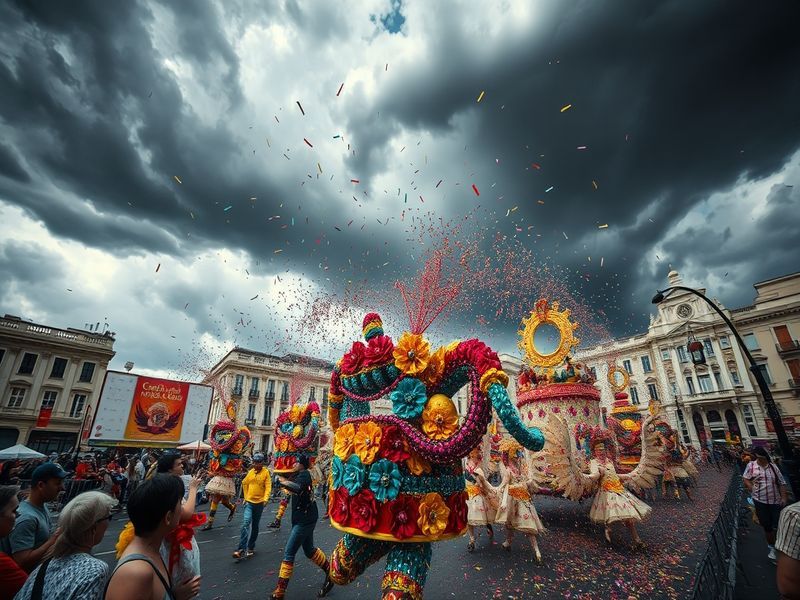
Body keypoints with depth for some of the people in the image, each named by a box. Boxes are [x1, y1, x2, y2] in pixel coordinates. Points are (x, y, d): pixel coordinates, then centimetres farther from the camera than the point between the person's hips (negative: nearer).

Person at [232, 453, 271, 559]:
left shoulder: (266, 472, -7)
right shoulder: (250, 472, 3)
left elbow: (268, 487, -12)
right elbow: (244, 483, 18)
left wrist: (265, 499, -24)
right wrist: (245, 496, 15)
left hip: (259, 503, -1)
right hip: (249, 502, 1)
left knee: (255, 526, 12)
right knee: (246, 523, -16)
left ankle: (251, 547, 28)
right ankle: (241, 549, -15)